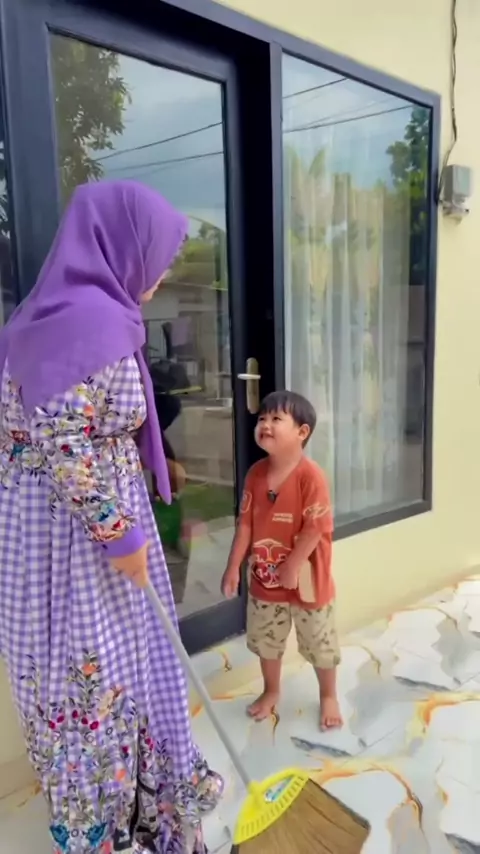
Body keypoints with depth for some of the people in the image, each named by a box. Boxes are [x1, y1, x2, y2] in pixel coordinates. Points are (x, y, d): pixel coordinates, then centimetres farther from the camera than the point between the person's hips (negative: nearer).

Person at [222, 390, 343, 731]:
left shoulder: (311, 476, -23)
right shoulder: (256, 473, -5)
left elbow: (316, 528, -22)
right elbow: (246, 522, 0)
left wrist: (292, 566, -20)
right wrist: (234, 566, -1)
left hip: (306, 579, -5)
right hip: (264, 577, 5)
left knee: (319, 643, 14)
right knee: (266, 640, 21)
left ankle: (329, 696, 39)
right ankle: (271, 691, 46)